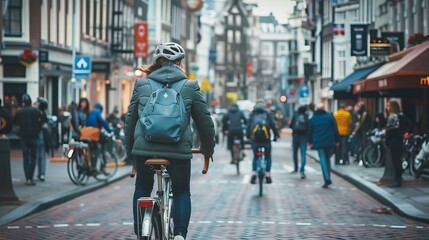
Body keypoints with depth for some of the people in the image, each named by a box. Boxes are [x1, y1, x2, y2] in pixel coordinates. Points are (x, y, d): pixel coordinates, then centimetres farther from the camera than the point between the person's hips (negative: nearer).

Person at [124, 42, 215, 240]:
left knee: (142, 188, 24)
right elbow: (205, 122, 9)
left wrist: (129, 149, 26)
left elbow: (130, 120, 14)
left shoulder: (141, 85, 10)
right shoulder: (190, 87, 6)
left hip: (144, 148, 1)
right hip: (179, 150, -1)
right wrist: (208, 149, 24)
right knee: (182, 192, 17)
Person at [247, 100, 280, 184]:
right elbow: (273, 125, 1)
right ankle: (268, 175, 2)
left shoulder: (252, 114, 10)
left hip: (254, 138, 1)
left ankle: (253, 173, -4)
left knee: (255, 157, 13)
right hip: (266, 138, -1)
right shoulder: (268, 113, 6)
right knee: (268, 157, 9)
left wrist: (248, 136, 16)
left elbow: (248, 126, 8)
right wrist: (276, 134, 9)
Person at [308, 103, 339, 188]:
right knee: (327, 159, 16)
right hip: (330, 143, 1)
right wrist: (336, 141, 6)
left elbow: (310, 132, 9)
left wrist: (310, 142, 20)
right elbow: (335, 129, 0)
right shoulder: (330, 117, 2)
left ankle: (327, 179, -14)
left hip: (319, 143, -1)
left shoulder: (312, 119, 4)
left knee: (323, 160, -2)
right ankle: (328, 178, 14)